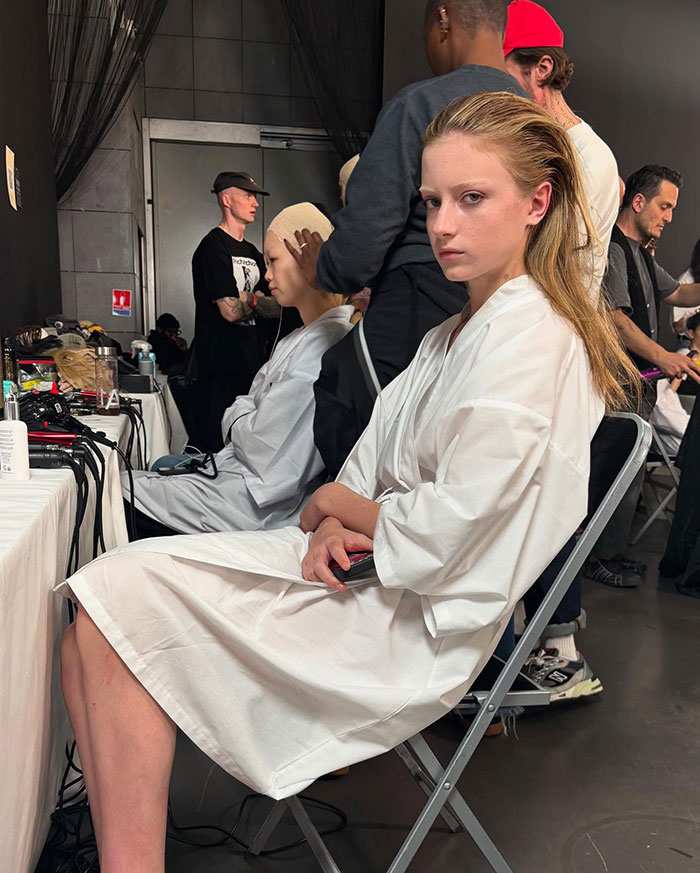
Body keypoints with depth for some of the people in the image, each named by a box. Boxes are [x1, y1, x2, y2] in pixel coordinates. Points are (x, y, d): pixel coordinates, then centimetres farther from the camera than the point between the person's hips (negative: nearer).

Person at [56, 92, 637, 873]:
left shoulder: (528, 341, -16)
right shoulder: (459, 332, 16)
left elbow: (443, 533, -21)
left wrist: (335, 504, -3)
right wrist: (333, 529, -7)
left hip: (415, 631, -9)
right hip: (366, 574, 9)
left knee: (119, 604, -14)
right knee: (100, 627, -5)